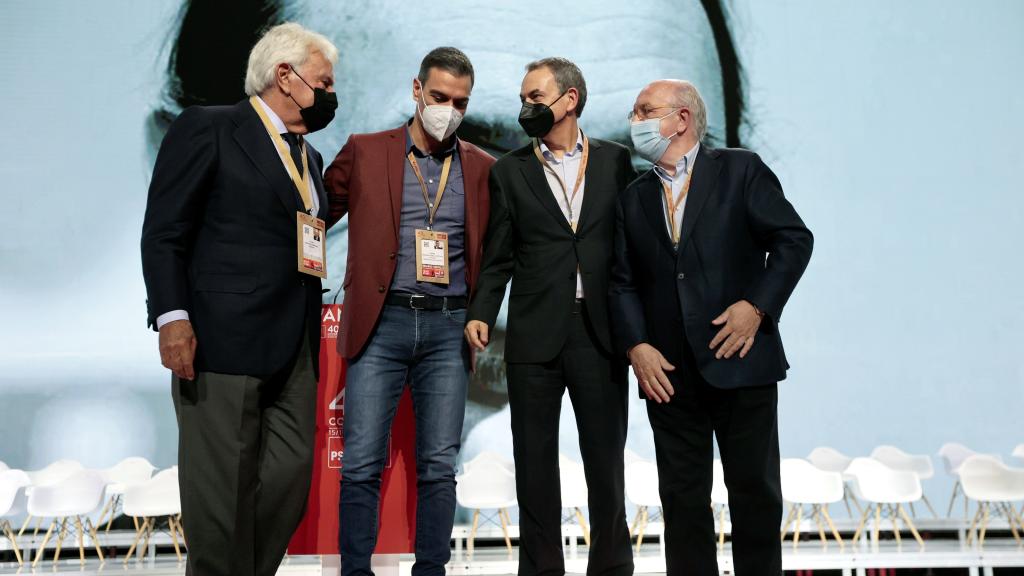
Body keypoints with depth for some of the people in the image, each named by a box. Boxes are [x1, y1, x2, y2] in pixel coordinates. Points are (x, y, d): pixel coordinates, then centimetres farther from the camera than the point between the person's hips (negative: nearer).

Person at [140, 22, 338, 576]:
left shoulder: (309, 157, 20)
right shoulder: (207, 128, -1)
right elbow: (163, 233, -7)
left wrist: (313, 340, 14)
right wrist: (172, 317, -18)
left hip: (294, 349, 7)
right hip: (222, 343, -7)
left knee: (291, 476, 6)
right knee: (224, 484, -1)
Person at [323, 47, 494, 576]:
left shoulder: (482, 168, 10)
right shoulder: (364, 152, 5)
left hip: (448, 327, 2)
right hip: (380, 322, -1)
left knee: (438, 466, 6)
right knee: (361, 464, 0)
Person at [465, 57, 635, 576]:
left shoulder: (615, 160, 7)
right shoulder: (509, 171, 8)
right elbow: (498, 257, 6)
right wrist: (480, 314, -8)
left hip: (600, 329, 0)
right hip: (534, 333, 1)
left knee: (606, 455, 8)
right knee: (535, 458, 8)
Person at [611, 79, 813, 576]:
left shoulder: (741, 170, 2)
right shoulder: (633, 197, 13)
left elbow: (794, 239, -3)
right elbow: (623, 282, 7)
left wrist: (757, 305, -14)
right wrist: (636, 347, -6)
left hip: (740, 361, -3)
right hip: (668, 371, 3)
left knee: (755, 491, 7)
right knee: (682, 497, 10)